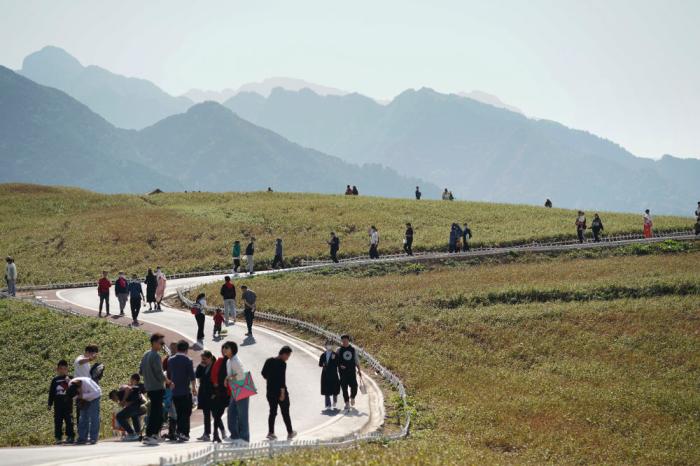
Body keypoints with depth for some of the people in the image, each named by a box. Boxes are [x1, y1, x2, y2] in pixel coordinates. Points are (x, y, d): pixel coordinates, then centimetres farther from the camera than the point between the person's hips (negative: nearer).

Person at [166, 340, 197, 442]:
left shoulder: (170, 360, 8)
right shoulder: (187, 360, -8)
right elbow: (192, 376, -10)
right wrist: (194, 388, -2)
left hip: (174, 392, 5)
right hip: (185, 391, -5)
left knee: (179, 413, 13)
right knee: (186, 413, -2)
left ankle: (179, 432, 11)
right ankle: (183, 433, -14)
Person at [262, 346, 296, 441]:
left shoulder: (269, 361, 5)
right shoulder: (282, 363, -16)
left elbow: (264, 374, 13)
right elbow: (282, 379, -21)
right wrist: (283, 392, -19)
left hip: (270, 391, 6)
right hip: (280, 391, -6)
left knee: (272, 412, 12)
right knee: (285, 412, 5)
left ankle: (270, 433, 6)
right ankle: (290, 433, 13)